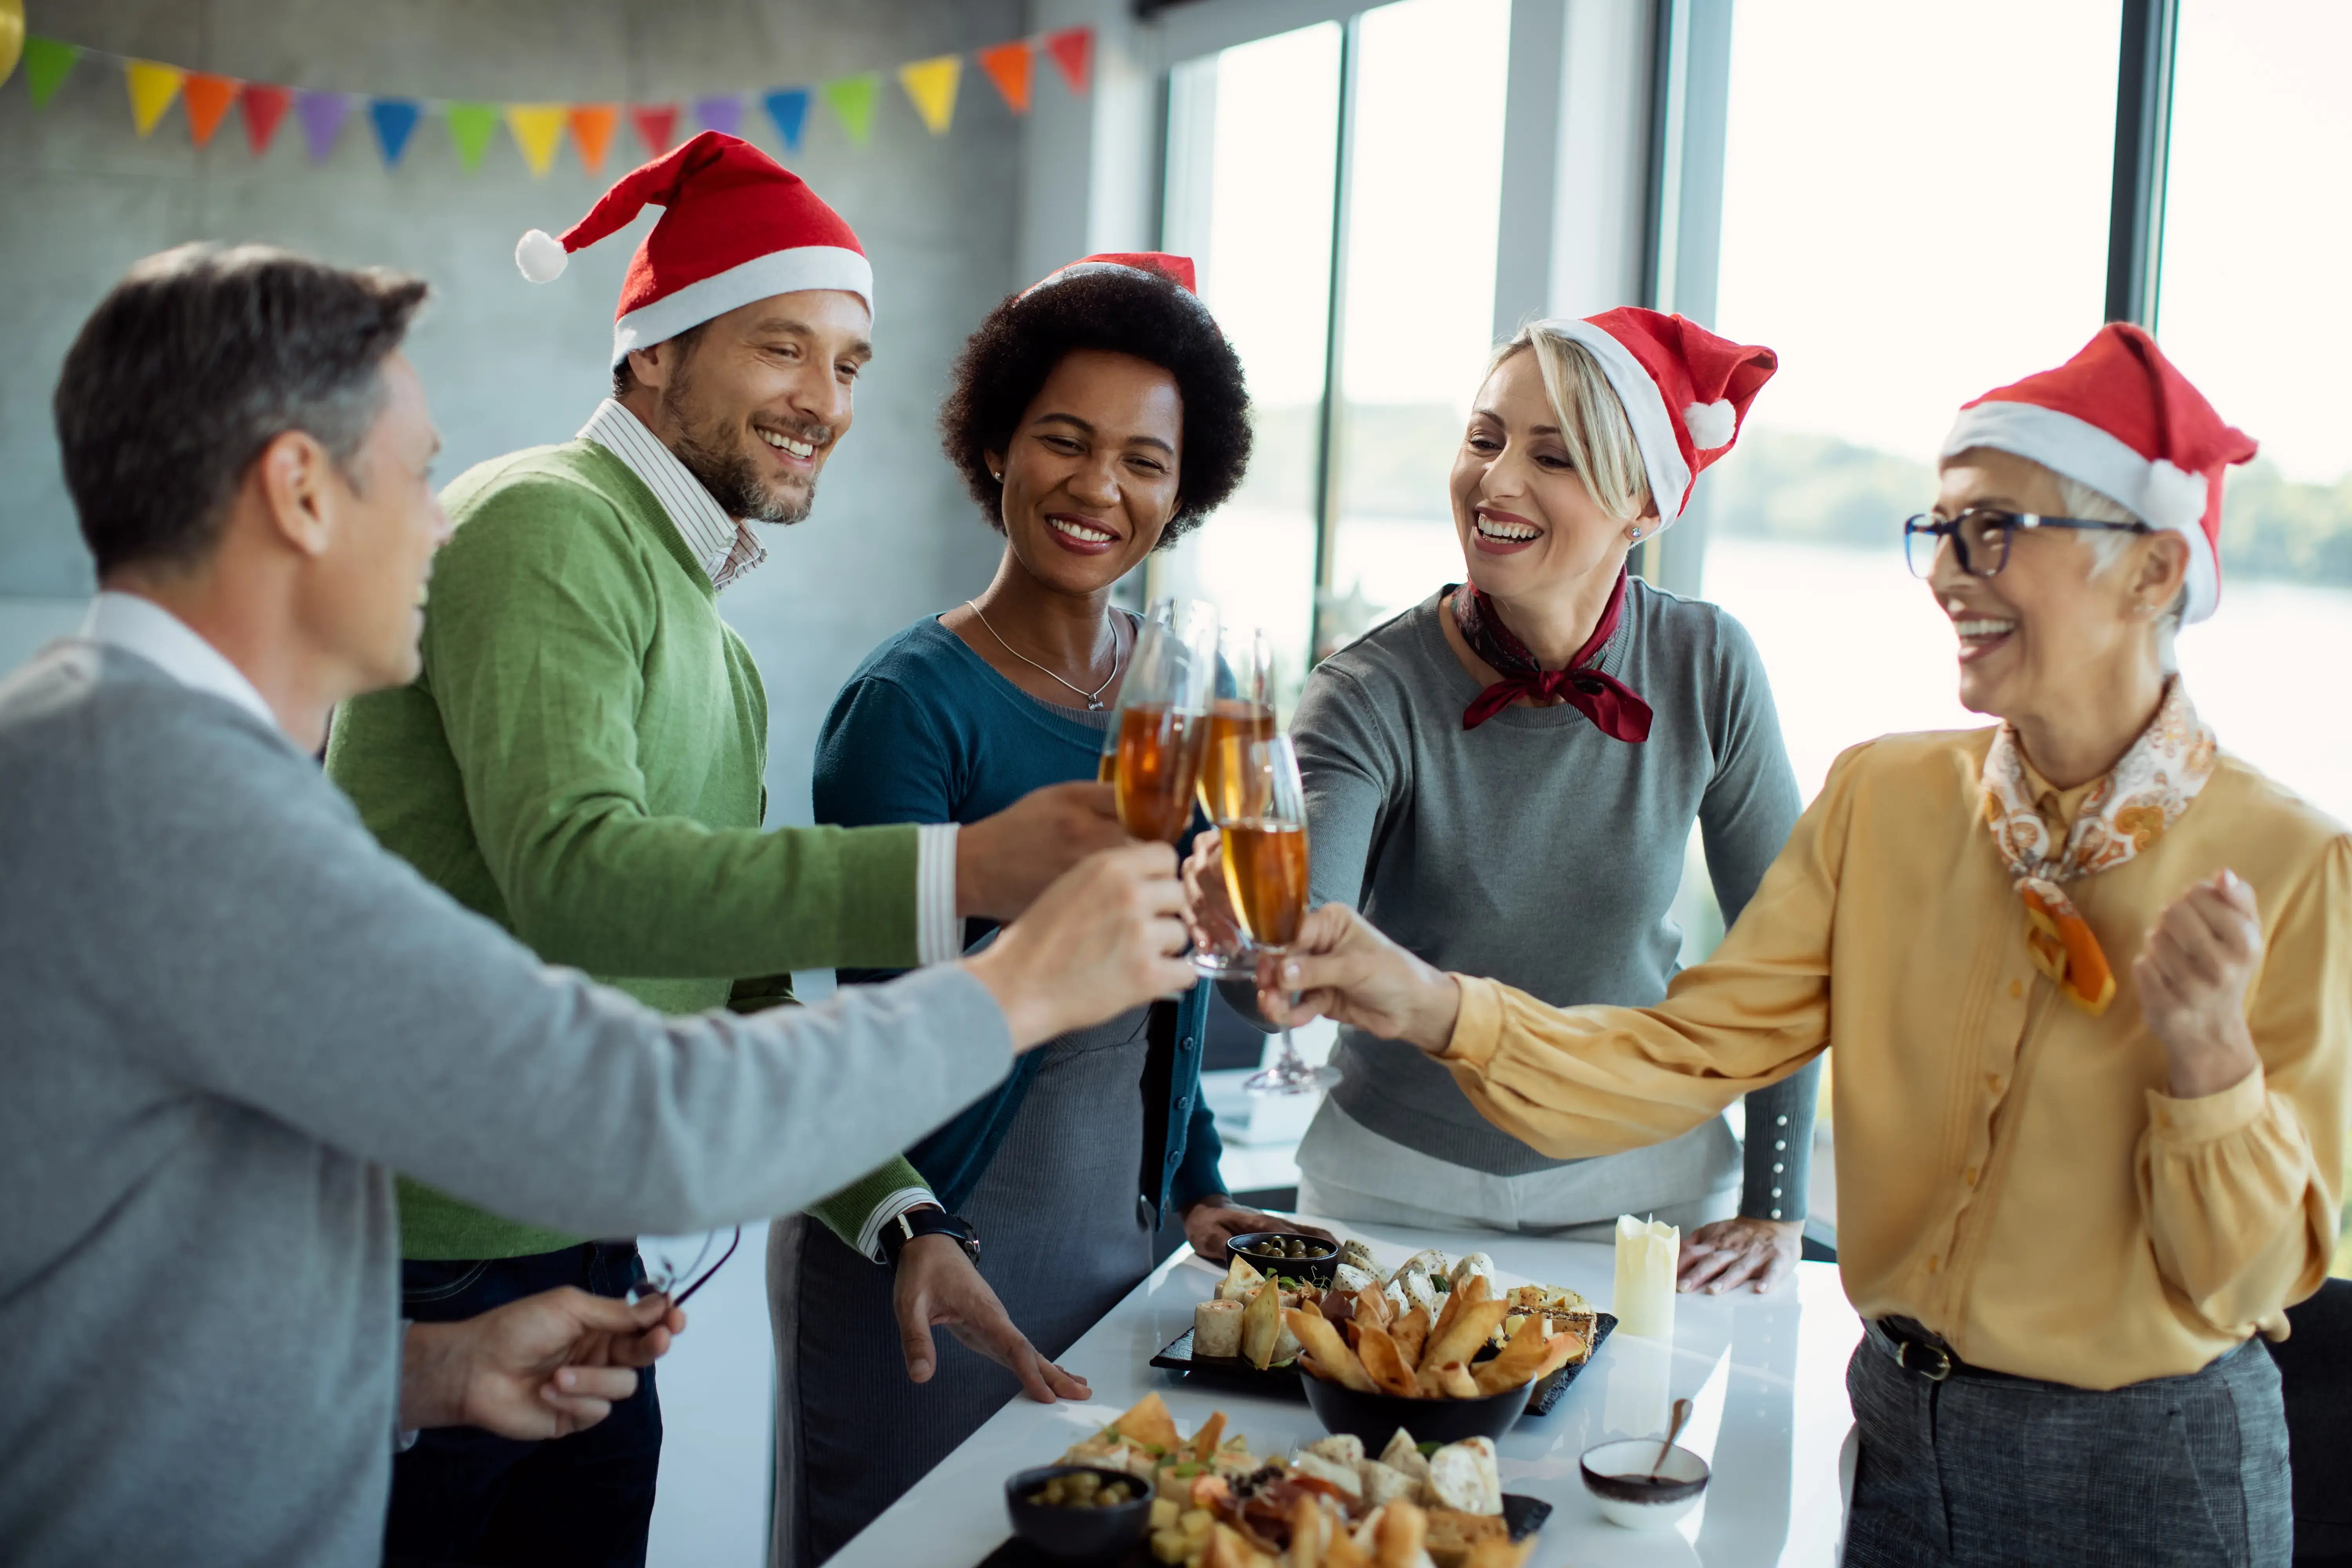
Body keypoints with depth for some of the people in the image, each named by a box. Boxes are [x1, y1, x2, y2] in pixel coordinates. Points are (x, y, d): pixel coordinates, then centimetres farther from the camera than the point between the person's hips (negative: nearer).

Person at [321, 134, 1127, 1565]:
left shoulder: (719, 657, 16)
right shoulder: (546, 526, -13)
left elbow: (739, 1000, 16)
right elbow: (572, 873, -28)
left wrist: (896, 1215, 3)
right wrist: (960, 872, -35)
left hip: (585, 1267, 9)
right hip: (421, 1273, -8)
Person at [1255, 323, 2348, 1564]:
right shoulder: (1880, 800, -3)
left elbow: (2243, 1284, -13)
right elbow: (1695, 1051, -10)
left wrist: (2206, 1052, -30)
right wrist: (1439, 1009, -23)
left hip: (2145, 1467, -3)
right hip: (1899, 1427, 4)